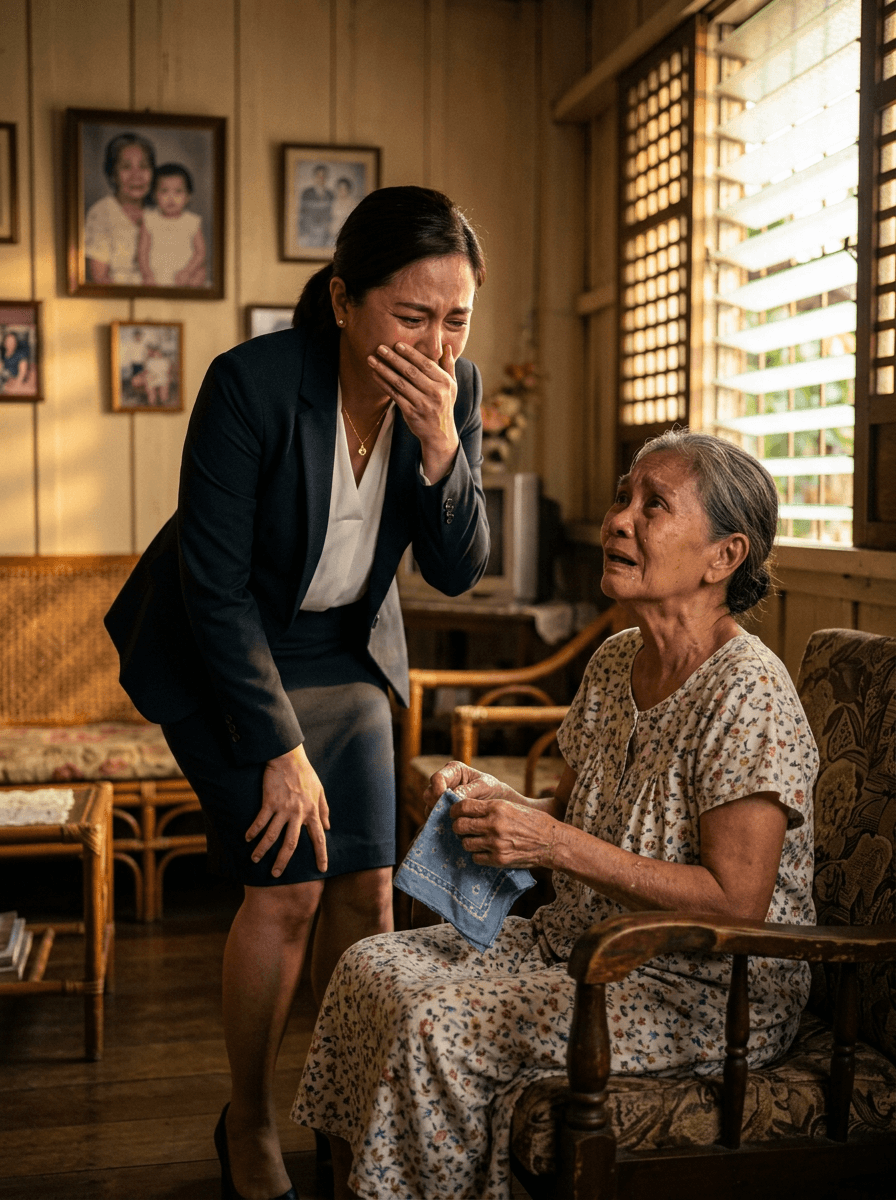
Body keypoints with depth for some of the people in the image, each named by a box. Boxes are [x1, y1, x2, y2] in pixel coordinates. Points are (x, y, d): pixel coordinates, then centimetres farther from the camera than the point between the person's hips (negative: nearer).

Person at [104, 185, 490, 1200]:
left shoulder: (451, 391, -13)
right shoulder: (252, 383, -28)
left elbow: (457, 571, -12)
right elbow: (214, 587, -23)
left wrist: (439, 444, -29)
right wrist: (280, 750, -21)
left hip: (345, 650, 5)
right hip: (220, 657, -5)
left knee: (367, 884, 1)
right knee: (288, 884, -11)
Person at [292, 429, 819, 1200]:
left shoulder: (748, 696, -21)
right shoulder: (613, 661, 4)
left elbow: (736, 903, -23)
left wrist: (557, 845, -24)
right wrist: (497, 801, -7)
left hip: (706, 991, -8)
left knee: (438, 1026, -22)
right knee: (371, 969, -3)